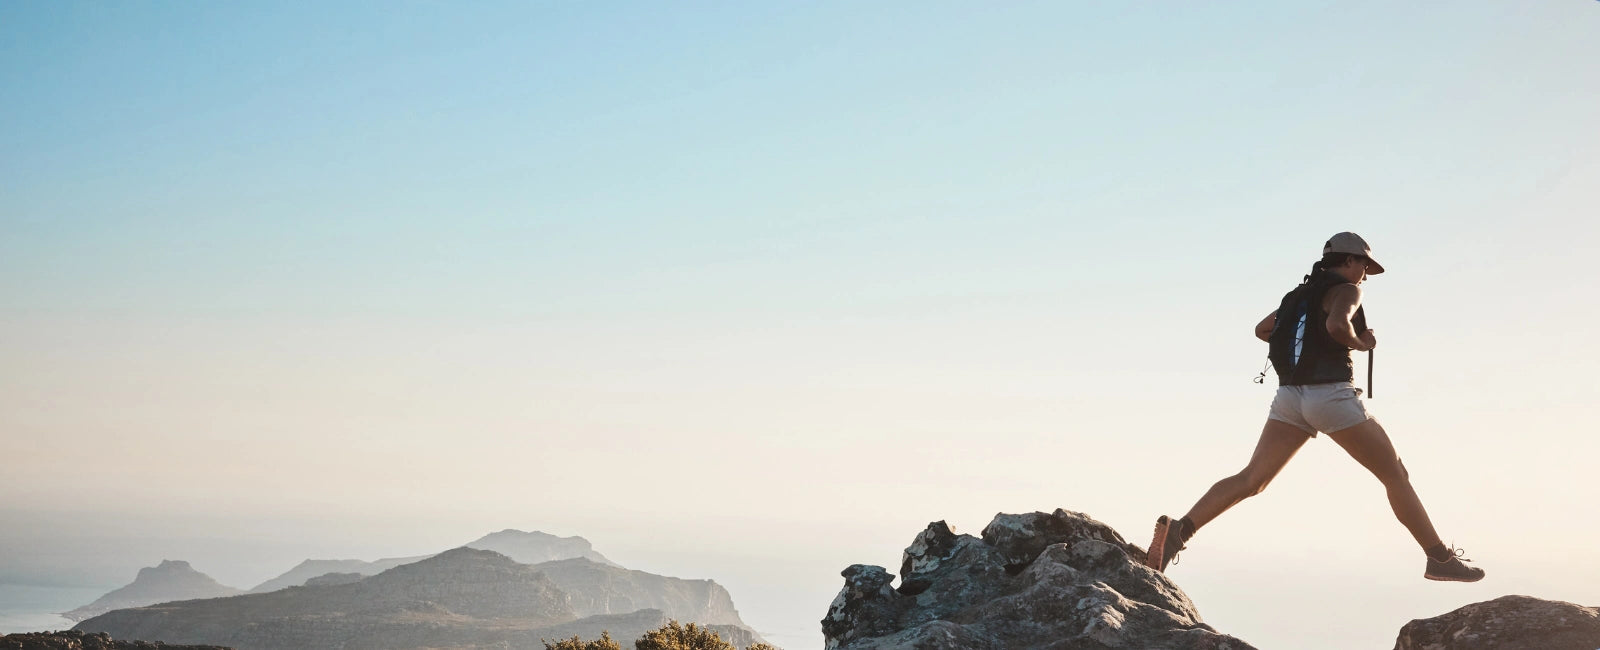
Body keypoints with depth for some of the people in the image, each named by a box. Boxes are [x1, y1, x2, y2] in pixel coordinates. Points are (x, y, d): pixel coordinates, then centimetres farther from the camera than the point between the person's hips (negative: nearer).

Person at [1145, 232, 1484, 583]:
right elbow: (1337, 325, -24)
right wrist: (1361, 343, -4)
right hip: (1332, 393, -7)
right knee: (1396, 476, 8)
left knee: (1251, 480, -5)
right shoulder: (1346, 290, -2)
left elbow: (1262, 330, 33)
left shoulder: (1303, 293, 22)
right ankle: (1440, 557, 13)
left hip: (1290, 396, 7)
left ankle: (1178, 530, -23)